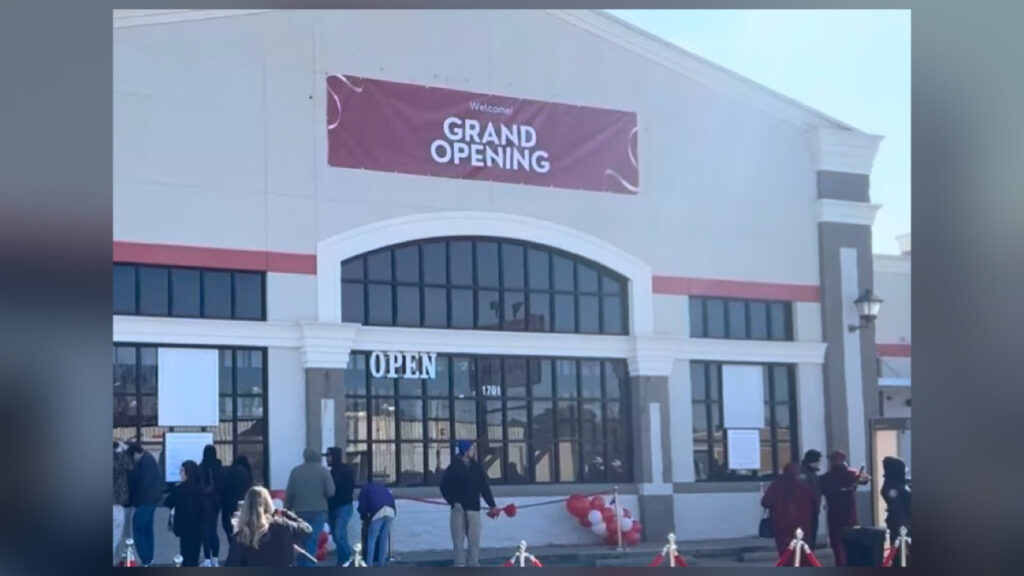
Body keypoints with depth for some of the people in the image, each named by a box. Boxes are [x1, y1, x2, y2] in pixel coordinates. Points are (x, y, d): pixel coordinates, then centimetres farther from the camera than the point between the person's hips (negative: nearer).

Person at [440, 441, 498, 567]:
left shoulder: (477, 467, 8)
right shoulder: (454, 467, -2)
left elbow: (484, 487, 10)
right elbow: (444, 486, -2)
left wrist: (492, 504, 6)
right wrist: (452, 501, -12)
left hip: (473, 507, 3)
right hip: (458, 508, -3)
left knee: (474, 538, 2)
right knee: (458, 539, 0)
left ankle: (474, 565, 7)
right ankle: (460, 565, 4)